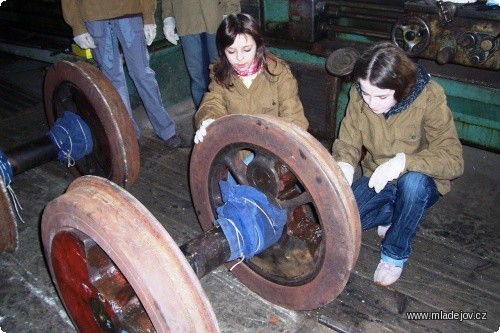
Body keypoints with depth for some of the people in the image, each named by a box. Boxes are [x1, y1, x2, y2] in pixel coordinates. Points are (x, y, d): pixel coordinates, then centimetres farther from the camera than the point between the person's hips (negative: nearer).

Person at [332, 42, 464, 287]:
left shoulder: (430, 98, -24)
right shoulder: (359, 95, -13)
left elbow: (453, 159, -26)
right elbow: (348, 142, -7)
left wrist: (404, 161, -42)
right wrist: (343, 163, -31)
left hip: (420, 186, -3)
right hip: (376, 181, 3)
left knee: (413, 180, -38)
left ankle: (395, 254, -13)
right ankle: (389, 216, 12)